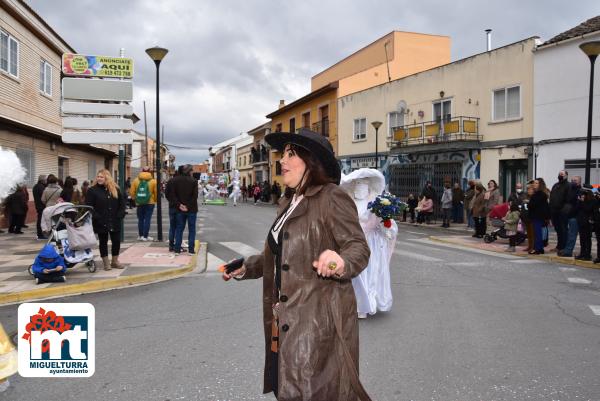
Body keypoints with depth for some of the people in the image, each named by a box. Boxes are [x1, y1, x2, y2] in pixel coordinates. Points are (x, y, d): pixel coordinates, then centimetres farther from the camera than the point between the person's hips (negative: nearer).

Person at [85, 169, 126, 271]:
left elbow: (122, 203, 10)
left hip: (115, 222, 3)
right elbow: (88, 206, -8)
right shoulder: (92, 190, -3)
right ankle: (106, 262, 17)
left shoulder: (115, 189, 7)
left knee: (116, 241, 6)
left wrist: (120, 215, -2)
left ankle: (115, 261, 21)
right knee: (103, 242, 6)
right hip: (101, 223, -3)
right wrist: (96, 217, -16)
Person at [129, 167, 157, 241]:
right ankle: (145, 236, 1)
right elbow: (156, 193, -5)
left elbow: (132, 192, 2)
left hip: (139, 203, 2)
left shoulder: (135, 180, 0)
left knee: (140, 219, 13)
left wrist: (135, 199, 18)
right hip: (150, 203, -2)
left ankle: (140, 235, 17)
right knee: (147, 219, 2)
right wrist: (155, 200, 12)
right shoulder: (153, 181, -6)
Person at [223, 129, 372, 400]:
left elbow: (359, 248, -17)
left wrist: (340, 261, -38)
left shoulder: (333, 198, -13)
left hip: (320, 318, -8)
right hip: (287, 319, 8)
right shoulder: (289, 203, 13)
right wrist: (246, 268, 25)